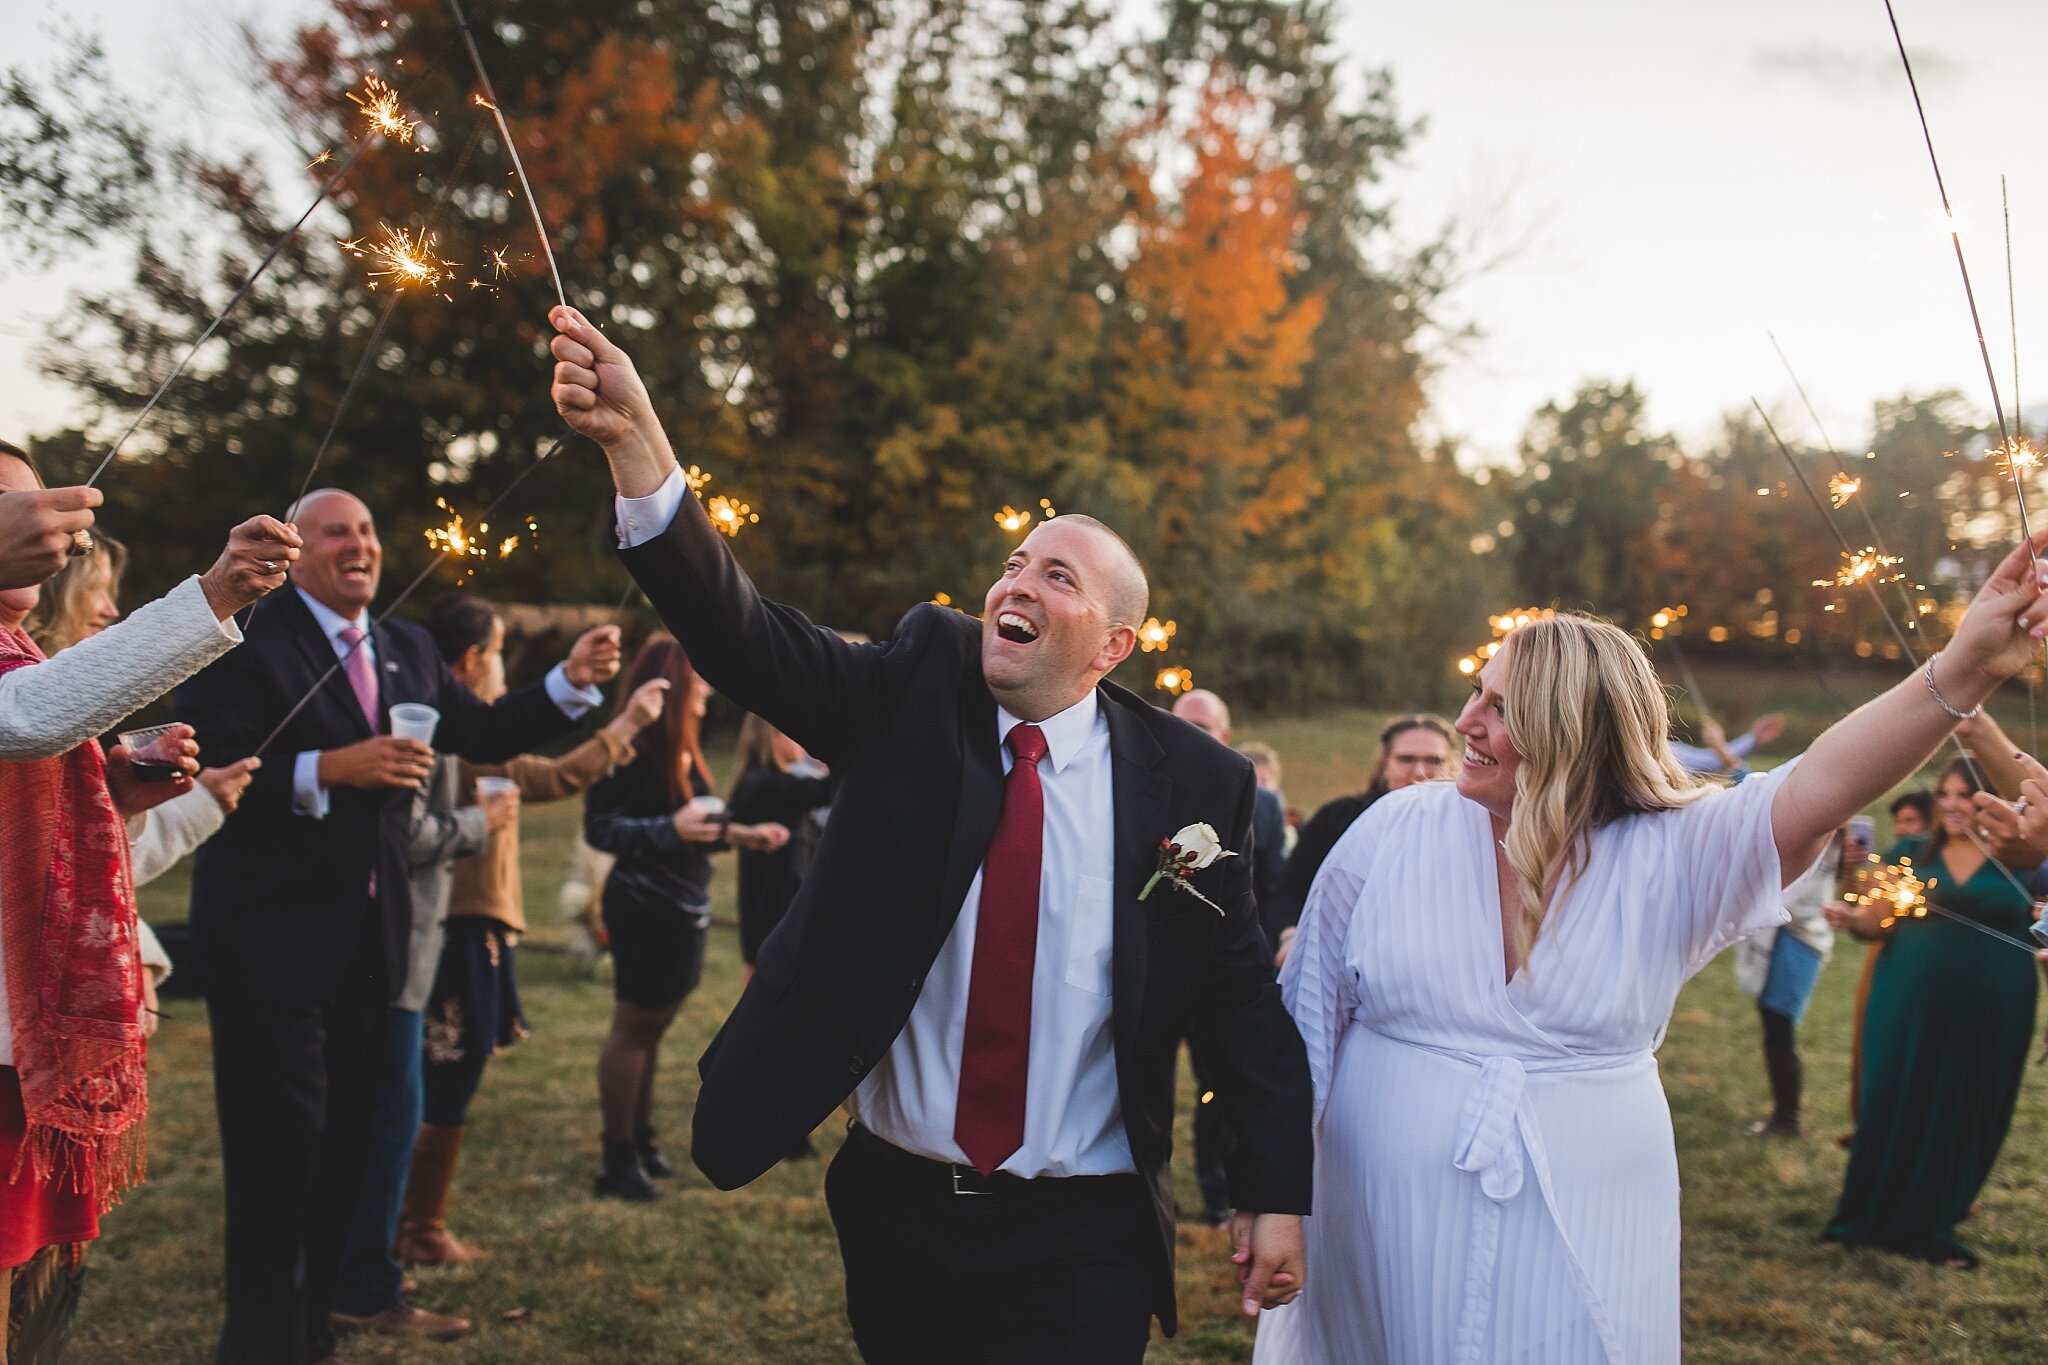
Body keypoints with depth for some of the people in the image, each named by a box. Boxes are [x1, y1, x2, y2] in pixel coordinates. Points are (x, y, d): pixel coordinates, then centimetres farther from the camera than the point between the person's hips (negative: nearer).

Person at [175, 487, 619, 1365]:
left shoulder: (407, 649, 12)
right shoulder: (244, 638, -9)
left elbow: (482, 735, 13)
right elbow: (213, 770, -18)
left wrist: (573, 681, 1)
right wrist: (331, 769, -26)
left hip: (369, 932, 7)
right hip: (271, 936, -7)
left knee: (346, 1134, 14)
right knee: (282, 1135, -4)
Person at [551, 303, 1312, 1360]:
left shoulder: (1193, 783, -6)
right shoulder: (917, 689, -4)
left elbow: (1240, 997, 0)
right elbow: (744, 636, -18)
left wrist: (1275, 1194, -1)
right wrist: (634, 441, -32)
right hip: (895, 1206, 2)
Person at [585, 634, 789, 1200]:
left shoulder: (682, 750, 12)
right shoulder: (636, 749, -17)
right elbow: (600, 826, -21)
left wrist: (742, 834, 12)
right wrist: (670, 828, -31)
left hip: (682, 910, 9)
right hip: (645, 907, -9)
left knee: (652, 1026, 17)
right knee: (634, 1027, -1)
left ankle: (641, 1139, 28)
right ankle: (618, 1159, 7)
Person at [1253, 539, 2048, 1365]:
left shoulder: (1669, 857, -6)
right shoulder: (1394, 834, -5)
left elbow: (1816, 791, -21)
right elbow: (1305, 1021, 2)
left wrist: (1961, 671, -34)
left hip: (1581, 1247, 0)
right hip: (1389, 1231, 0)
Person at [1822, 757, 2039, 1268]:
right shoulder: (1911, 853, 6)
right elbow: (1878, 921, 3)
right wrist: (1853, 918, -15)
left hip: (1987, 1019, -1)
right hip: (1909, 1010, 1)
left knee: (1963, 1119, 7)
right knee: (1890, 1110, 4)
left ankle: (1931, 1229, 22)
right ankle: (1866, 1220, 19)